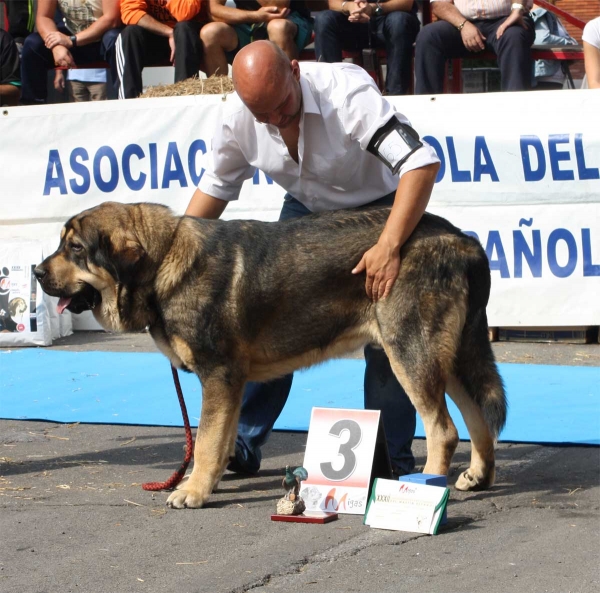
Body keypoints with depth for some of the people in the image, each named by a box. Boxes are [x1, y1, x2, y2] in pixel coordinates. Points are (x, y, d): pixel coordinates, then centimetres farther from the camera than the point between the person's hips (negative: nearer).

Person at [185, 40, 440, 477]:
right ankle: (243, 443, 11)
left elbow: (422, 163, -45)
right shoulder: (239, 117, -21)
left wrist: (389, 246, -55)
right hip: (305, 210, 4)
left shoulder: (347, 93, -37)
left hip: (377, 207, -4)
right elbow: (215, 187, -1)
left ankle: (392, 461, -4)